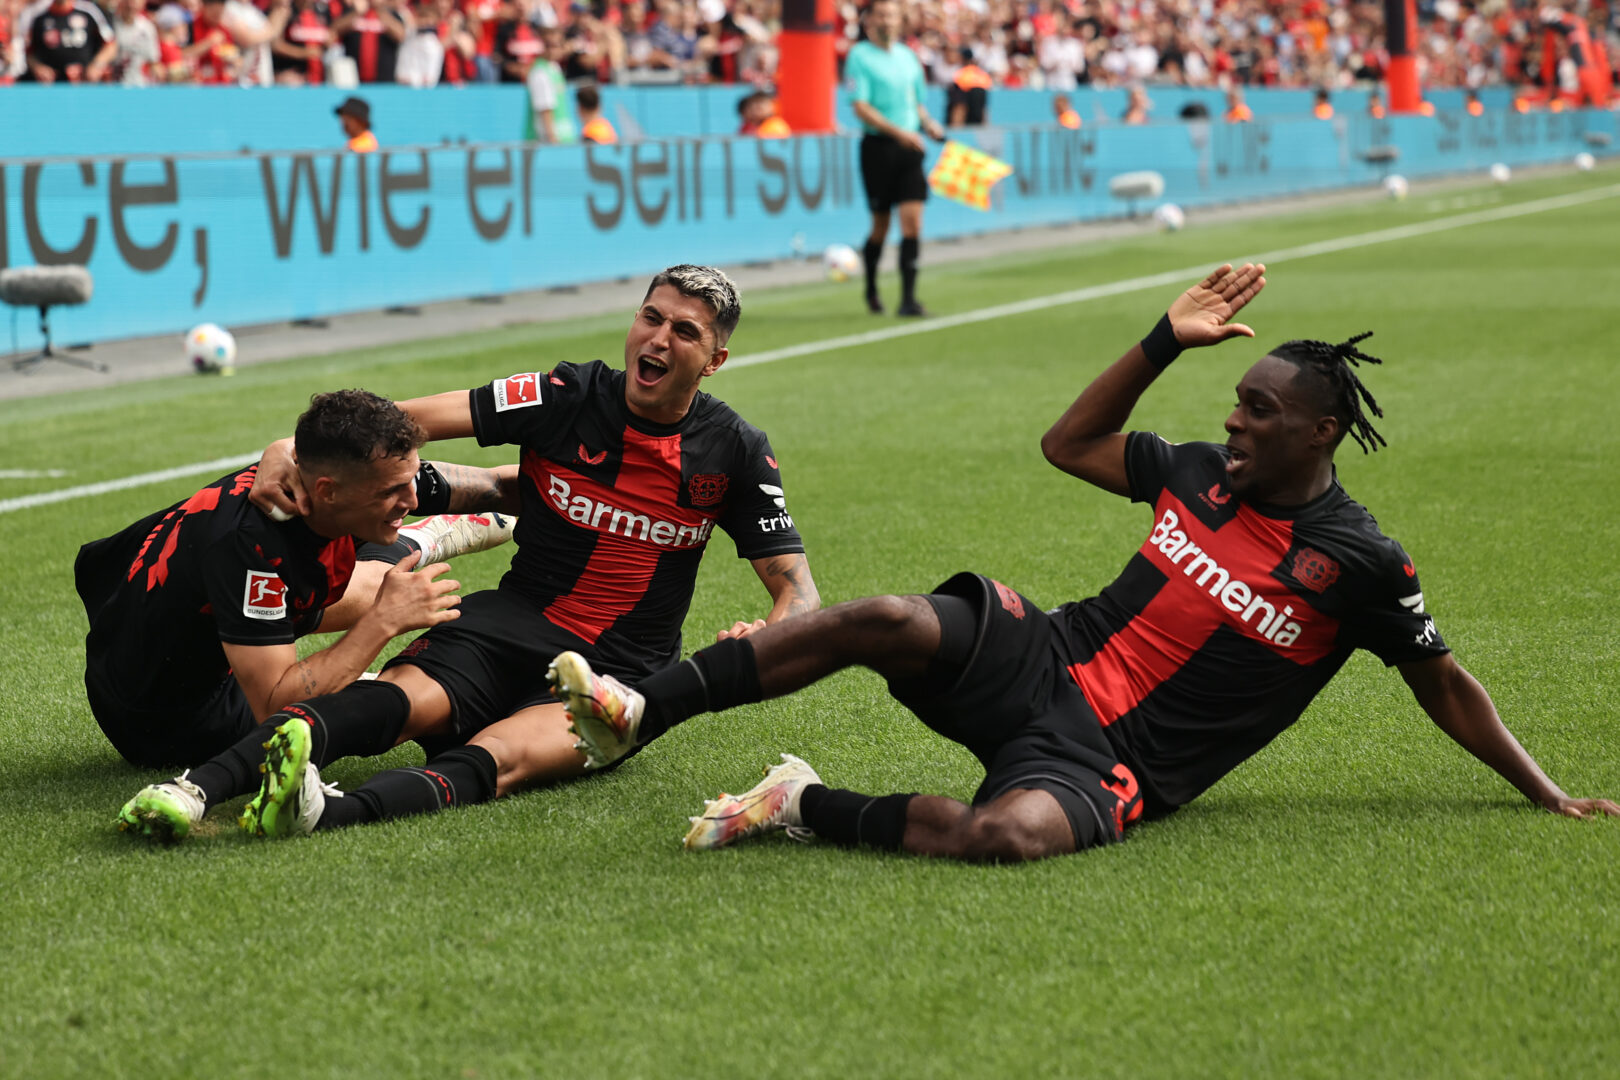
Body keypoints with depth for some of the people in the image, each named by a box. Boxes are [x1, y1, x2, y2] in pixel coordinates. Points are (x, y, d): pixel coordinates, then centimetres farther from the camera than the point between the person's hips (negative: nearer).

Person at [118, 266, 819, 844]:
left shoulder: (736, 452, 1)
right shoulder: (568, 397, -1)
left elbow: (797, 591, 3)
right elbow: (412, 419, -10)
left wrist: (764, 637, -23)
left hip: (618, 678, -1)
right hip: (517, 623, 1)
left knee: (501, 756, -34)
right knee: (406, 697, -32)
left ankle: (328, 813, -64)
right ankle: (197, 786, -55)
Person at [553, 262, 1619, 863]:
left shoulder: (1361, 561, -4)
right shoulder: (1203, 474, 11)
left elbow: (1443, 682, 6)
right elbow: (1071, 444, 22)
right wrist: (1166, 341, 13)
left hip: (1114, 760, -5)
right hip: (1044, 658, 5)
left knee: (1004, 835, -39)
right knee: (887, 622, -25)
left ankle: (805, 806, -19)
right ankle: (639, 711, -25)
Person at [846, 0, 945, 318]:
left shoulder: (907, 56, 14)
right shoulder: (859, 56, -4)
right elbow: (861, 107, -14)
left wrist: (929, 124, 3)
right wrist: (898, 131, -24)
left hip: (909, 148, 4)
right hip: (878, 146, -4)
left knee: (912, 220, -7)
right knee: (881, 225, 4)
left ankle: (908, 298, -8)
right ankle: (871, 290, 27)